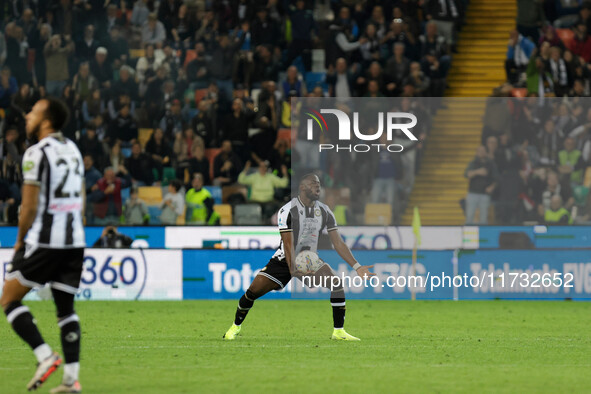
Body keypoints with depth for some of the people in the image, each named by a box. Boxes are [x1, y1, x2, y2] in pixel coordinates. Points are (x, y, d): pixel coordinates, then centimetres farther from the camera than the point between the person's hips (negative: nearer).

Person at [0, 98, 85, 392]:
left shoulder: (37, 153, -10)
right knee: (66, 307, 10)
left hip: (43, 241, -7)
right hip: (75, 241, 7)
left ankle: (45, 355, -12)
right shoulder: (73, 149, 15)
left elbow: (30, 206, -10)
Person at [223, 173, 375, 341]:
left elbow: (338, 243, -2)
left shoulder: (325, 212, -4)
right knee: (254, 290, -14)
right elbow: (288, 244, -23)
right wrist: (293, 269, -34)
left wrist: (357, 267, -9)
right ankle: (235, 327, 12)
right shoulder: (287, 210, -18)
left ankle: (339, 331, -11)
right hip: (285, 260, -3)